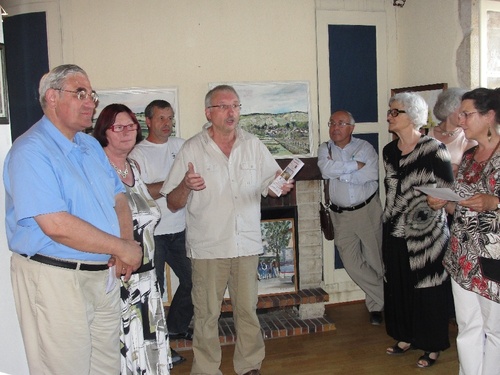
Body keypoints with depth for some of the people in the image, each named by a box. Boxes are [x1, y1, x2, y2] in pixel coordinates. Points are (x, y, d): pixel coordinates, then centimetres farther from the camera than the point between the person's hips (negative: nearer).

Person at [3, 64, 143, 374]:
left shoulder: (91, 146, 12)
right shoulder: (31, 151, -15)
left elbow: (118, 198, 15)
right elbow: (57, 226, -24)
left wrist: (127, 243, -5)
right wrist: (123, 247, -16)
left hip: (105, 275, 8)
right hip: (56, 279, -8)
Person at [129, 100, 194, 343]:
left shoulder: (180, 145, 10)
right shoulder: (138, 153, -5)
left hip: (180, 229, 6)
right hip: (153, 233, -5)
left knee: (191, 280, 15)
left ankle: (176, 328, 35)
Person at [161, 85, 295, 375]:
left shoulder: (254, 145, 6)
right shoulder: (192, 149, -3)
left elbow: (271, 187, 11)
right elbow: (173, 203, -4)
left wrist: (282, 186, -11)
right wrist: (186, 186, -24)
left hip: (247, 244, 3)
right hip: (207, 247, -2)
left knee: (248, 310, 13)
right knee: (207, 314, 8)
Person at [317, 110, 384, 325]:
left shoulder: (365, 147, -1)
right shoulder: (325, 149, 6)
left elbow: (371, 176, -19)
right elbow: (326, 170, -16)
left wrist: (340, 173, -13)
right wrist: (355, 165, -15)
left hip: (367, 210, -2)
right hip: (341, 215, 3)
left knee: (375, 260, 4)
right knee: (351, 263, 3)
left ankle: (376, 303, 27)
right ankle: (382, 298, 21)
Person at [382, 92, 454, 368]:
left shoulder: (434, 149, -12)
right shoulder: (389, 151, 8)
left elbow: (448, 191, -9)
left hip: (427, 233, -6)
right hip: (395, 231, 6)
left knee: (427, 289, 3)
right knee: (397, 285, 13)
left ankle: (432, 347, 19)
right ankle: (406, 337, 30)